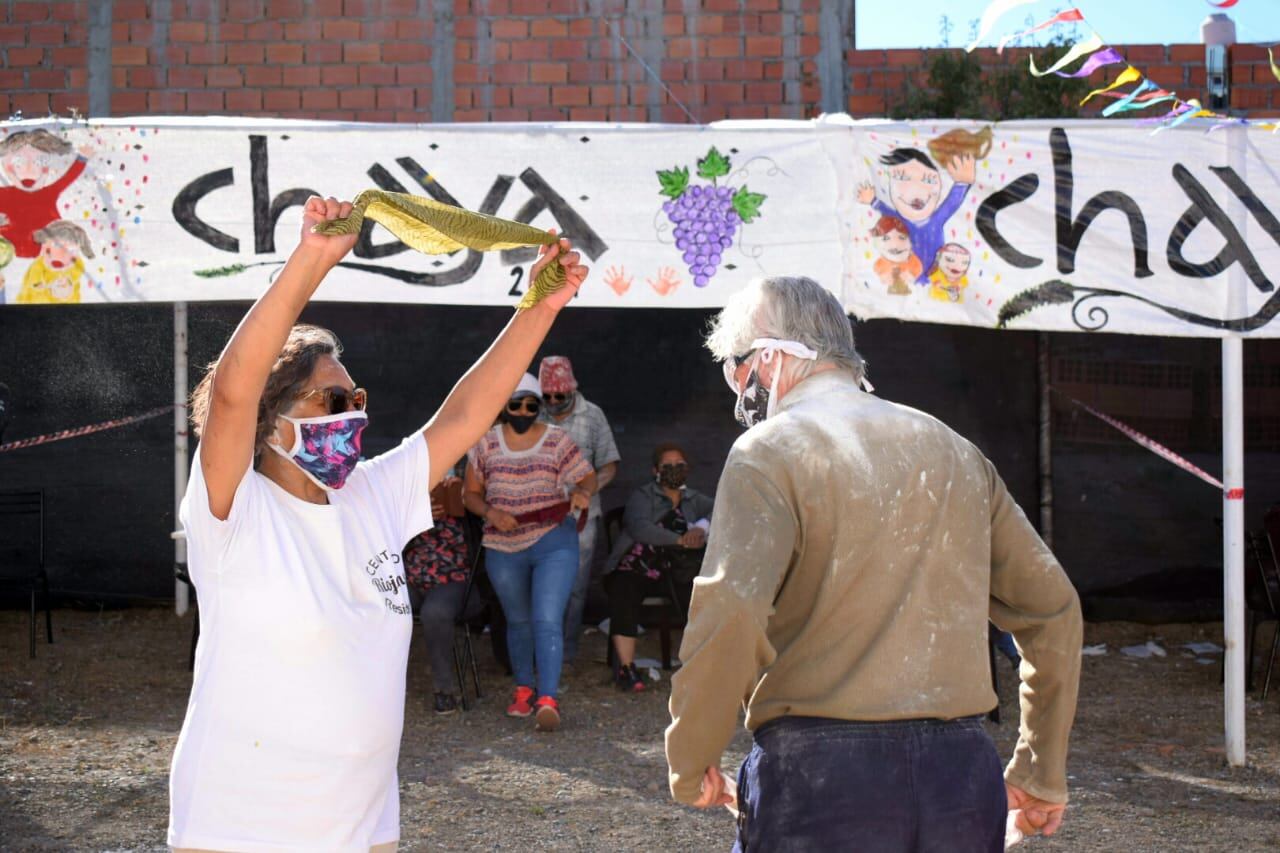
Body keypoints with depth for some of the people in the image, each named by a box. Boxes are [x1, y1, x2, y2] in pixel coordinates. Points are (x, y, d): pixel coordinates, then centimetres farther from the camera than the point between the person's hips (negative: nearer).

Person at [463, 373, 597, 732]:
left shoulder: (557, 441, 0)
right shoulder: (486, 444, 4)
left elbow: (588, 477, 0)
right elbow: (470, 493, 8)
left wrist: (583, 492, -25)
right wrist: (490, 513, -13)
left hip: (554, 544, -3)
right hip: (504, 549, 3)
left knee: (547, 621, -14)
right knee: (518, 621, 17)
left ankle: (548, 699, -18)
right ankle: (524, 689, 33)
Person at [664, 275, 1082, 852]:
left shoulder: (772, 450, -5)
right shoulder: (955, 452, 15)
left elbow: (729, 616, -20)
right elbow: (1052, 605, 18)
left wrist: (689, 766, -7)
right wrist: (1043, 772, 25)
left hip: (819, 772, -6)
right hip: (963, 773, 6)